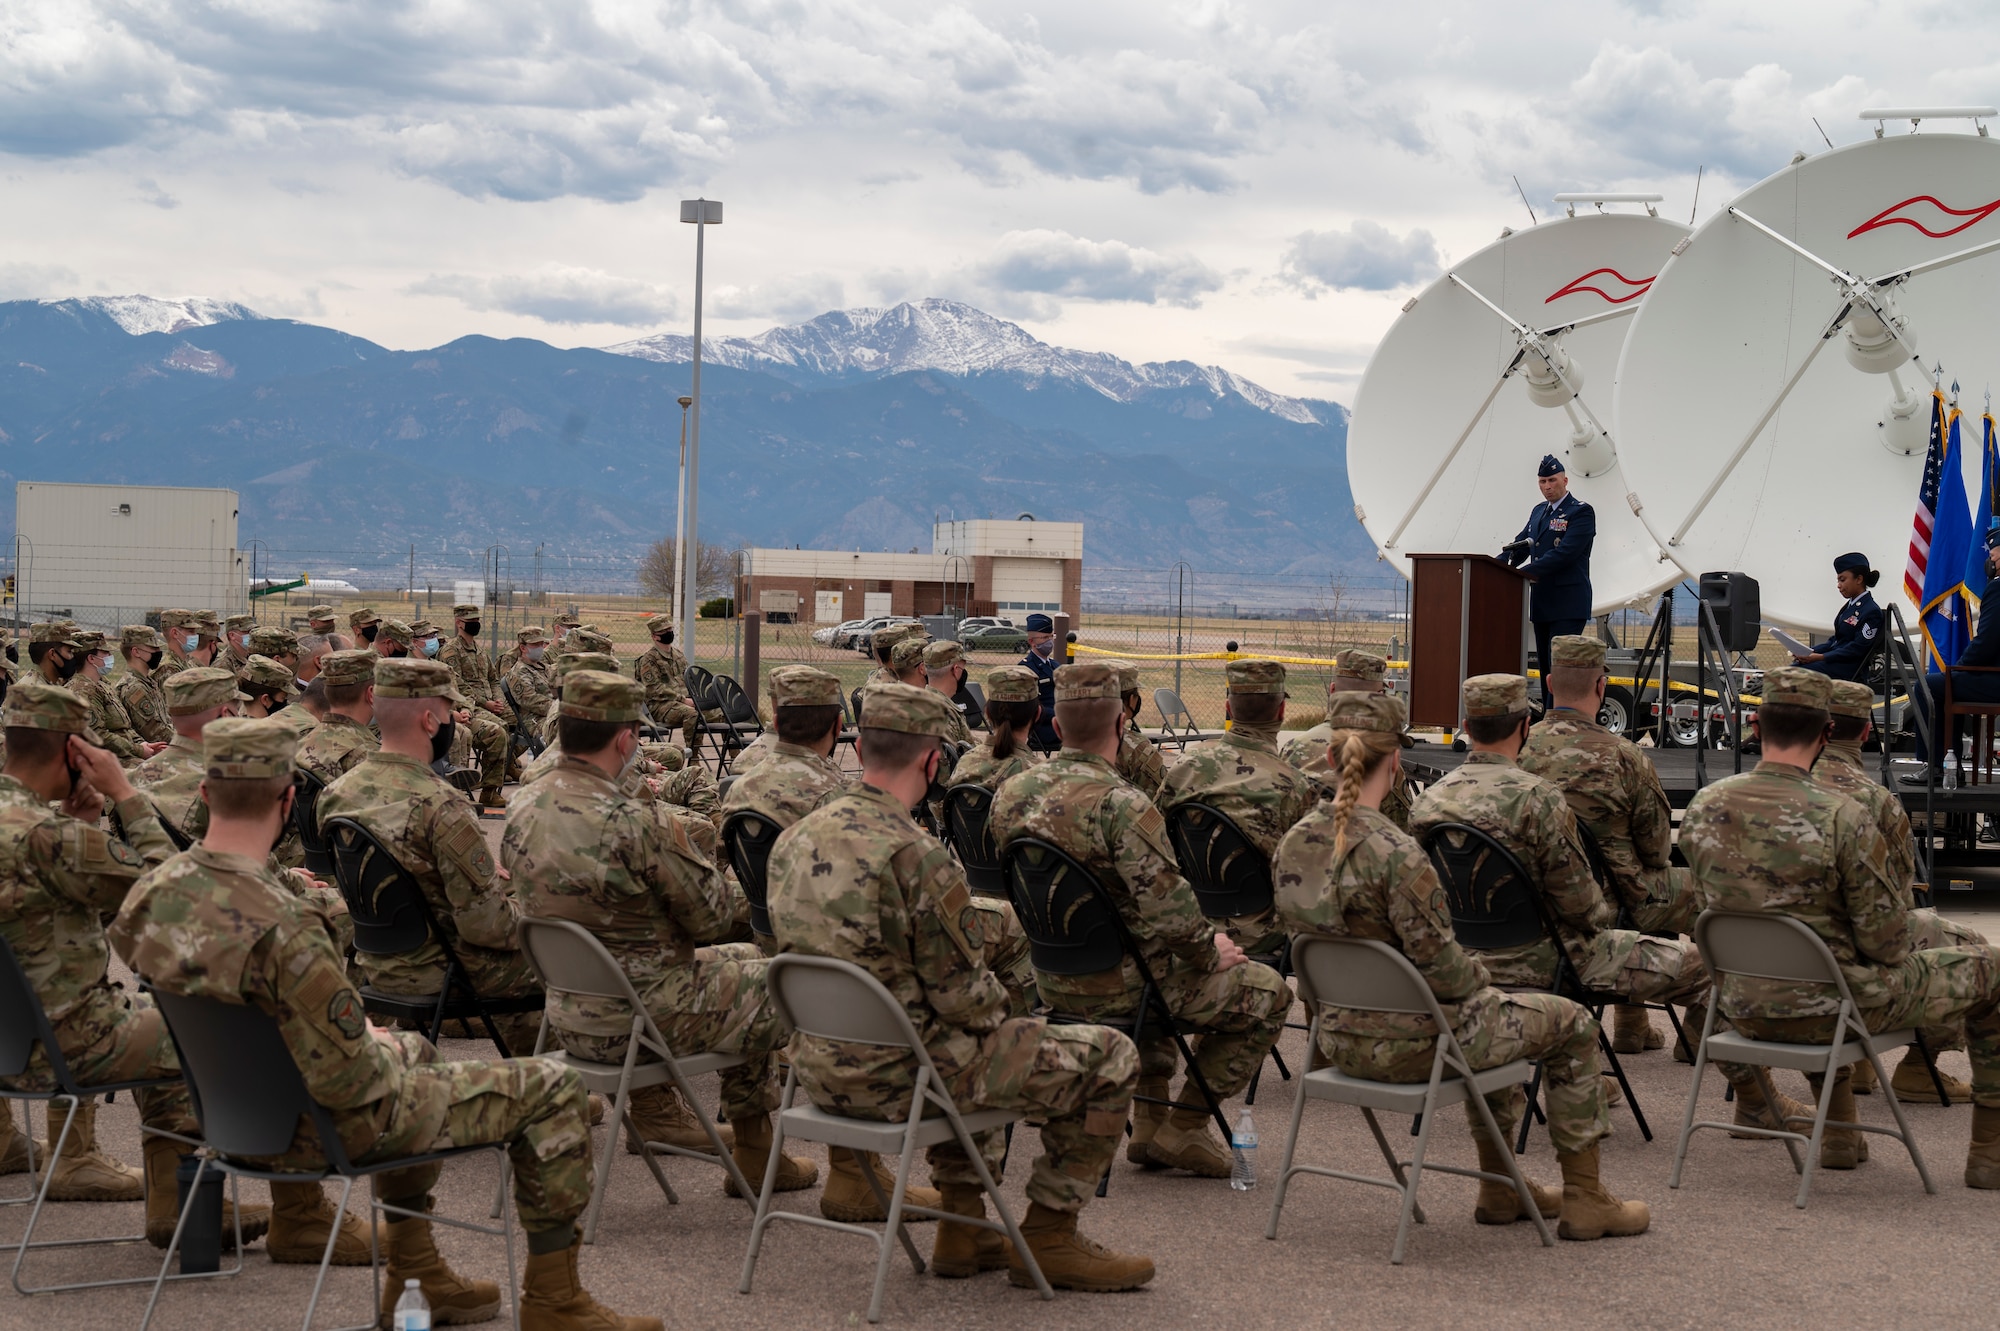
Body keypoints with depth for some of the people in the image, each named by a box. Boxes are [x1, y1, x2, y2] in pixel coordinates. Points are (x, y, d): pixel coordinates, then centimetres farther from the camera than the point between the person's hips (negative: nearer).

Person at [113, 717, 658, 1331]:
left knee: (414, 1051, 35)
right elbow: (347, 1081, -29)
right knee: (551, 1089, 3)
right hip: (327, 1127, -8)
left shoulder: (146, 898, -9)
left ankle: (415, 1276, 39)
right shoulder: (285, 928, -34)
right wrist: (379, 1048, -6)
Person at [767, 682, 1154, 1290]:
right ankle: (1047, 1237, 13)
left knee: (981, 1043, 37)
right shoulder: (917, 857, -23)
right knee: (1109, 1058, 3)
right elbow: (962, 996, -19)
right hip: (898, 1074, -8)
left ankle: (963, 1225, 32)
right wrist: (1000, 1008, 5)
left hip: (821, 1068, 9)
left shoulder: (793, 841, 2)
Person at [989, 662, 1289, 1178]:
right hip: (1117, 986, -8)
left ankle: (1150, 1119, 32)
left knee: (1167, 971, 37)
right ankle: (1182, 1130, 11)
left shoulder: (1011, 795, -2)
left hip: (1053, 978, 8)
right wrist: (1210, 952, -7)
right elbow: (1170, 911, -29)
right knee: (1266, 993, 9)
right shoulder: (1121, 803, -26)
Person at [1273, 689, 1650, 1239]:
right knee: (1572, 1024, 13)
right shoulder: (1397, 854, -27)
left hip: (1339, 1039, 8)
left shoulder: (1293, 845, -3)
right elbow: (1440, 964, -24)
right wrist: (1481, 975, 0)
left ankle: (1500, 1188, 41)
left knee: (1494, 1013, 34)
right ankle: (1583, 1200, 20)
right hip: (1409, 1042, -8)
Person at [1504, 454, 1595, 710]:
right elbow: (1520, 546, 15)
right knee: (1545, 667, 11)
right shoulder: (1539, 511, 17)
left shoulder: (1581, 512, -8)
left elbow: (1565, 553, -19)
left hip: (1568, 605, -8)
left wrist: (1525, 572, -24)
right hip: (1542, 604, 8)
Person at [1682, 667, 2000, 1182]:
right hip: (1831, 1009, -6)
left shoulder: (1703, 807, -7)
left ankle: (1839, 1134, 39)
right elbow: (1886, 942, -18)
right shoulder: (1842, 819, -24)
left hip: (1744, 1009, 6)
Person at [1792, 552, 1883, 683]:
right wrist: (1811, 652, 2)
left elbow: (1856, 649, -17)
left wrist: (1821, 657, -21)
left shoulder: (1871, 612, -12)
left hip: (1848, 668, -9)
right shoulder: (1850, 606, 17)